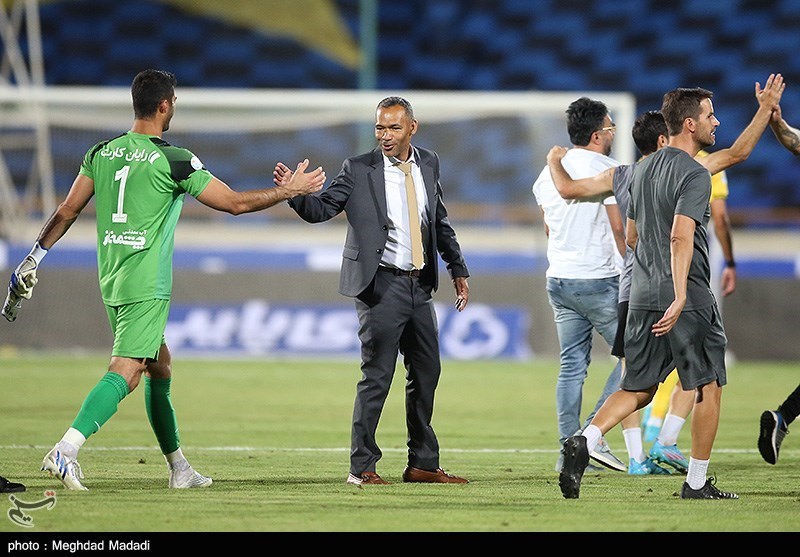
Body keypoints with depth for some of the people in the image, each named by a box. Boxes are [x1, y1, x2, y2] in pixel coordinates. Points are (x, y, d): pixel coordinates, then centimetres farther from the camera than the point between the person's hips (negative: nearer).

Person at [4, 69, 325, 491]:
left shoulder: (100, 153, 7)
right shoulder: (174, 160, -10)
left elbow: (66, 212, 11)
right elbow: (235, 203, -5)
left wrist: (35, 256, 20)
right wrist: (290, 190, 5)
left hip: (111, 282, 8)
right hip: (147, 287, -8)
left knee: (159, 367, 18)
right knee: (125, 372, -13)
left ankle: (179, 468, 22)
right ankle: (67, 449, -29)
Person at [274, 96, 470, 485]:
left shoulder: (428, 164, 9)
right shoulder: (359, 170, -6)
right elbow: (321, 209, -9)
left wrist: (458, 270, 19)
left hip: (420, 285, 6)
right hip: (382, 285, -6)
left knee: (426, 373, 10)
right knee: (377, 375, -7)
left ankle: (423, 464, 20)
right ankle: (362, 467, -1)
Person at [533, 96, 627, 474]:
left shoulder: (549, 171, 11)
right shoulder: (607, 170, -11)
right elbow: (620, 230, -12)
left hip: (557, 281, 7)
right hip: (598, 280, -7)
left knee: (572, 364, 10)